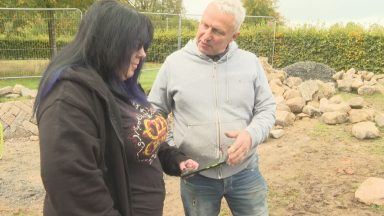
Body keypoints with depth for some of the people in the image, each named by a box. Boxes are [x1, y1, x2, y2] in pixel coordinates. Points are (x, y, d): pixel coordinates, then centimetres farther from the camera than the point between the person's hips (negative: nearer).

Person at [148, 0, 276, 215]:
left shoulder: (250, 62, -2)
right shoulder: (174, 63, -5)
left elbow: (267, 109, 2)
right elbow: (154, 112, 4)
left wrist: (251, 135, -18)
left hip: (245, 172, 1)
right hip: (195, 177, -1)